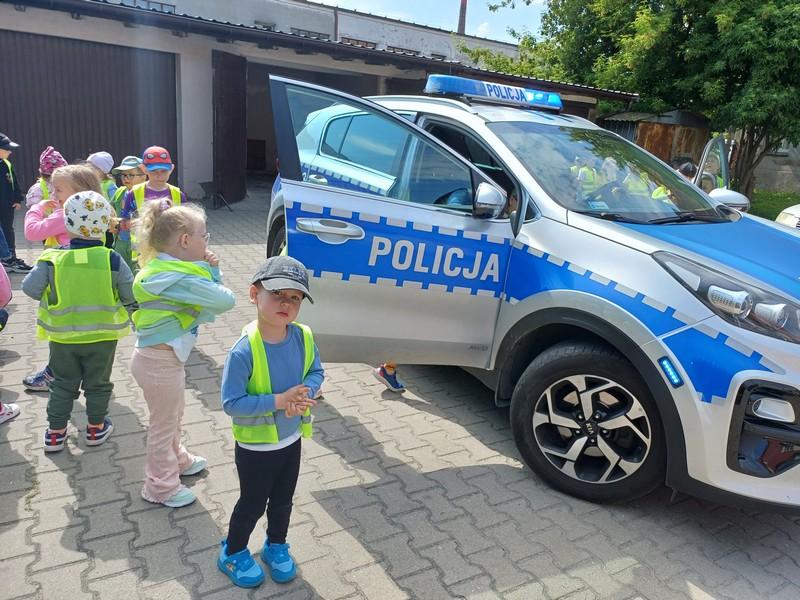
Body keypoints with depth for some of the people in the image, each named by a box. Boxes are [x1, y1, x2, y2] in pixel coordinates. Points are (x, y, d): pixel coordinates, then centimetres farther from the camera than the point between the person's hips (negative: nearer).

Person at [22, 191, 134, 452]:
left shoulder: (52, 259, -14)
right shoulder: (111, 259, -17)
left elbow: (30, 288, -8)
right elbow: (130, 295, -11)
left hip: (62, 336, 1)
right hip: (102, 336, -1)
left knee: (62, 384, 18)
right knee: (98, 383, 17)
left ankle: (55, 432, 27)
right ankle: (96, 428, 29)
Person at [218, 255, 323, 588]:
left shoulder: (304, 338, -12)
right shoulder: (243, 350, -29)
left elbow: (316, 372, 0)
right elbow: (231, 403, -27)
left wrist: (305, 393, -21)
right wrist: (279, 400, -31)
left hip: (291, 439, 5)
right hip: (255, 446, -5)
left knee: (283, 500, 25)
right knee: (253, 503, 17)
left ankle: (276, 546, 52)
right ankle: (233, 553, 45)